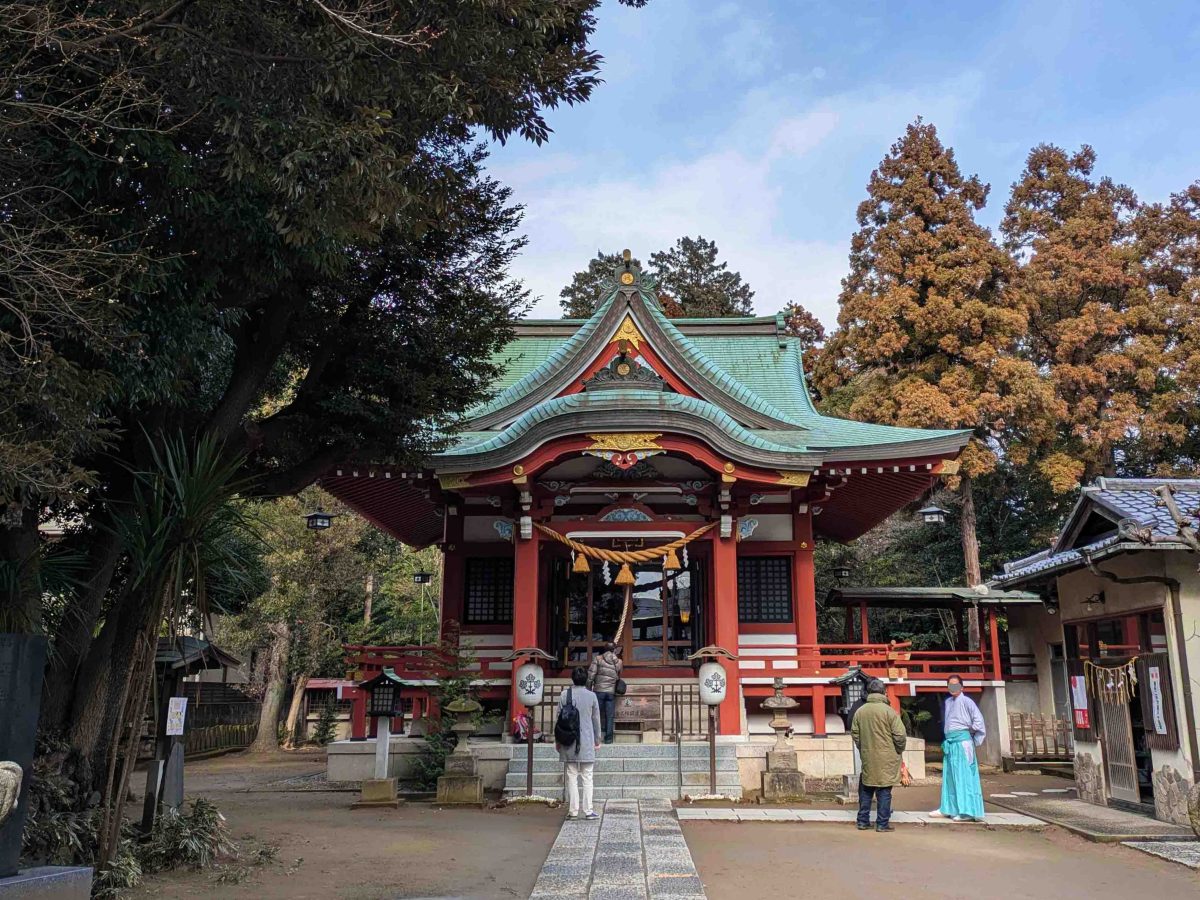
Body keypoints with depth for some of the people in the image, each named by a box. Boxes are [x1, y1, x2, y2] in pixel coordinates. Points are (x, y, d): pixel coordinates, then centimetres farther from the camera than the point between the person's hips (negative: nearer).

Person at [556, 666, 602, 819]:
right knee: (587, 777, 5)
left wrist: (557, 739, 12)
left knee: (572, 776, 7)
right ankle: (588, 810, 3)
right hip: (587, 741, -1)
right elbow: (596, 719, 3)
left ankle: (573, 810, 6)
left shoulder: (565, 695, -2)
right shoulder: (591, 696, -3)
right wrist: (597, 740, 14)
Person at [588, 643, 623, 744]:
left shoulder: (597, 659, -1)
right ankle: (608, 738, 8)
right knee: (609, 716, 7)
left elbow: (591, 675, -7)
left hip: (599, 691, -1)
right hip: (611, 692, 1)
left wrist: (589, 688, 2)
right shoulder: (619, 662, 5)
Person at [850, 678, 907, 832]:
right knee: (884, 791, 4)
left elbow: (854, 734, 9)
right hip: (886, 759, -4)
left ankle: (863, 821, 18)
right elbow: (900, 735, -13)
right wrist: (899, 750, 5)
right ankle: (882, 823, 8)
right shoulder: (889, 711, -13)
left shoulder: (859, 711, 1)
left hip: (867, 758, 4)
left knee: (866, 789, 14)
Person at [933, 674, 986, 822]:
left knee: (964, 776, -7)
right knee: (949, 775, 11)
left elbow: (978, 719, -12)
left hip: (962, 741, -8)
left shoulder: (966, 701, -6)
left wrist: (970, 734, -6)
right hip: (949, 742, 8)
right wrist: (946, 739, 14)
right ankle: (948, 808, 18)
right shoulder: (947, 702, 16)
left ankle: (969, 811, -6)